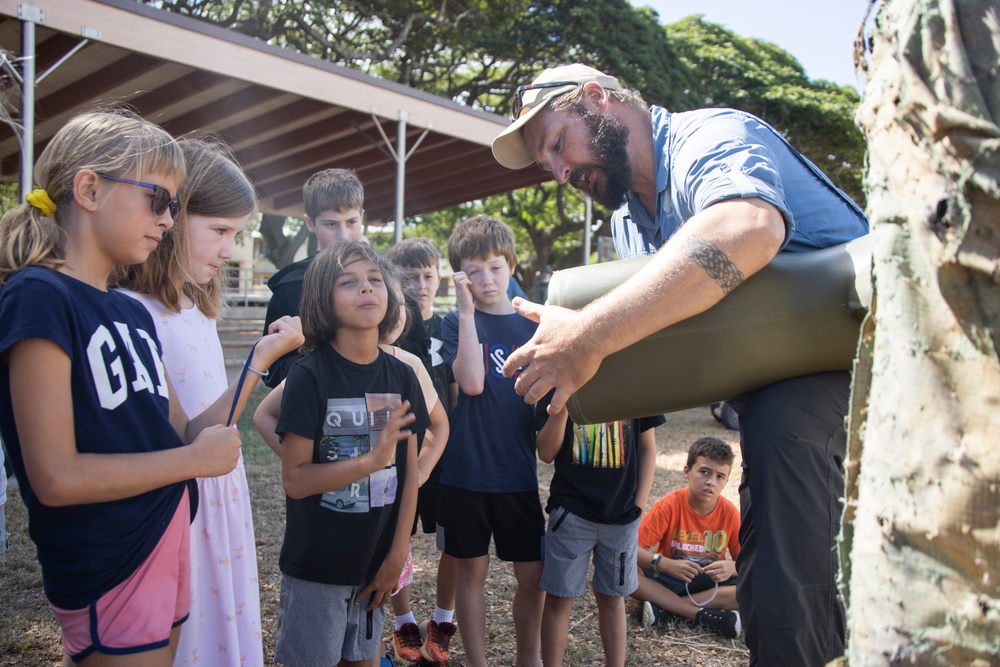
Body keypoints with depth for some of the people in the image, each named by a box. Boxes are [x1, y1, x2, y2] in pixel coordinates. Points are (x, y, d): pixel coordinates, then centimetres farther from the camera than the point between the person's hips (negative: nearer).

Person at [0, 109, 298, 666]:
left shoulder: (133, 312, 9)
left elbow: (180, 436, 6)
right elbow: (56, 477, -22)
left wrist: (262, 358, 3)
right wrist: (197, 459, -14)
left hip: (168, 547, 8)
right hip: (106, 572, -8)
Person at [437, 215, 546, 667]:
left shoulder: (532, 325, 5)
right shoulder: (456, 323, -1)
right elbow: (471, 383, -19)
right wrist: (467, 311, -19)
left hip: (518, 471, 2)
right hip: (466, 471, -2)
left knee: (533, 574, 8)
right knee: (471, 569, 9)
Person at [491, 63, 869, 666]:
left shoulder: (713, 138, -16)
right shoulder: (627, 225, 14)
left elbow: (748, 227, -40)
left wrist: (591, 335, -42)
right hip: (771, 386, 9)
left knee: (780, 420, -36)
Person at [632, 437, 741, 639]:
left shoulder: (730, 513, -8)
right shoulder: (669, 505, -15)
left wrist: (732, 567, -26)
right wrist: (666, 564, -35)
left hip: (711, 582, 2)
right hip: (668, 578, -2)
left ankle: (665, 606, -25)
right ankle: (703, 615, -28)